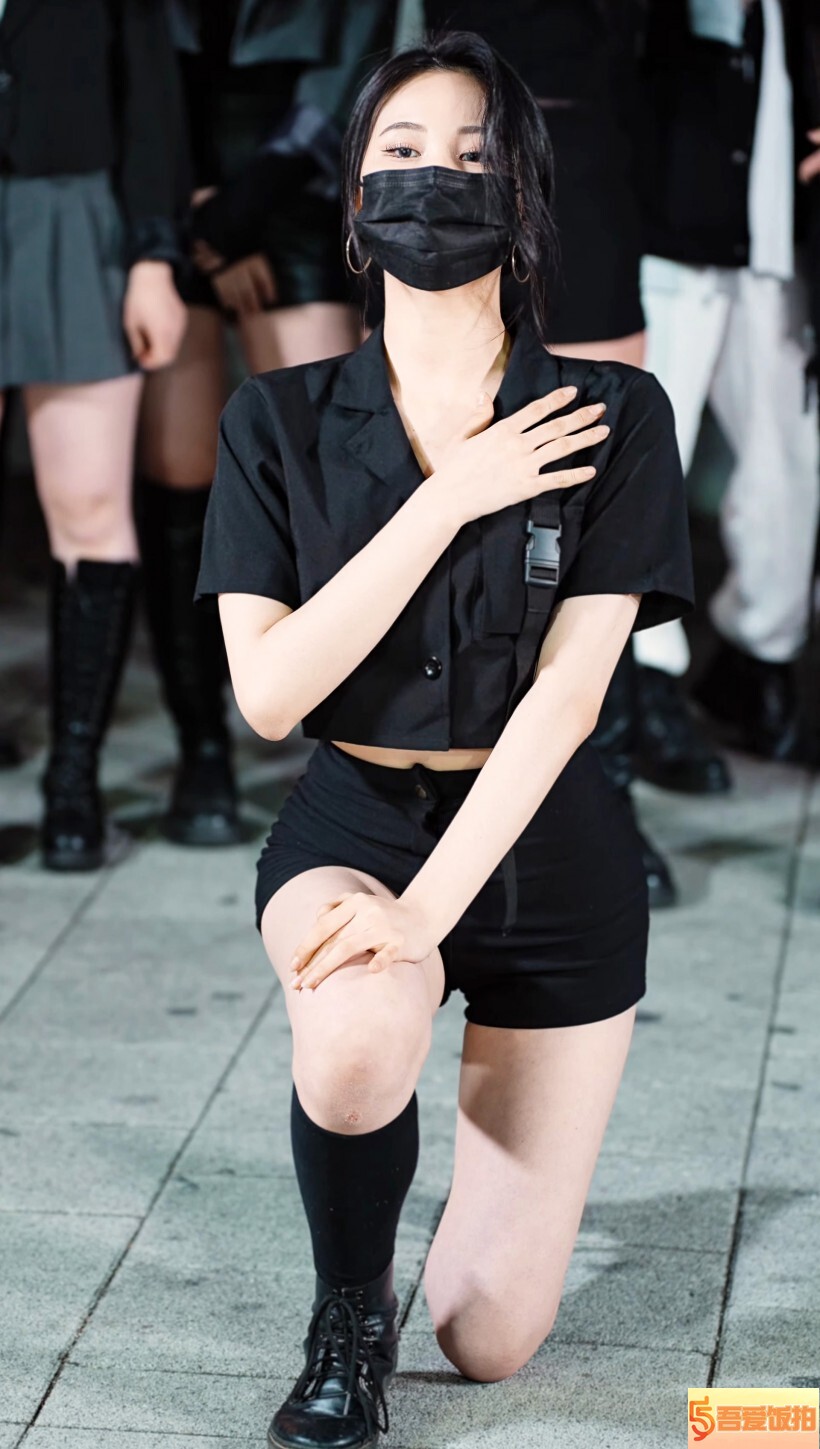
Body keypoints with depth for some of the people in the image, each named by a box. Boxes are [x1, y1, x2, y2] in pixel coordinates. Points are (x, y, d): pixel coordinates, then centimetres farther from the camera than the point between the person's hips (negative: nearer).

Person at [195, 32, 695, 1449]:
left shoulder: (611, 415, -9)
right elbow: (268, 692, -14)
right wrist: (451, 497, -20)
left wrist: (430, 907, -27)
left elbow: (568, 690, -17)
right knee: (359, 1037, -38)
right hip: (349, 823, 1)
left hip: (543, 843, 0)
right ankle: (345, 1330, -5)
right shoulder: (281, 419, -5)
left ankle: (498, 1124, 38)